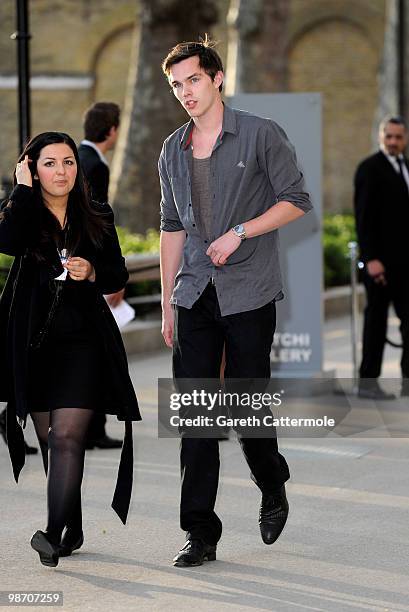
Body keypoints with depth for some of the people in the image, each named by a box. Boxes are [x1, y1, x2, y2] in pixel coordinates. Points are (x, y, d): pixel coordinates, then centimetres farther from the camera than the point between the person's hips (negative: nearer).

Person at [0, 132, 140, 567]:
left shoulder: (98, 218, 6)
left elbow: (119, 275, 13)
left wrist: (92, 273, -9)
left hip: (83, 342, -1)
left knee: (67, 436, -14)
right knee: (48, 439, 7)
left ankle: (54, 534, -21)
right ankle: (74, 531, 19)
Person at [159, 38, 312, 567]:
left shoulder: (260, 135, -3)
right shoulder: (172, 151, 12)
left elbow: (296, 201, -3)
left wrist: (239, 233, -15)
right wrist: (166, 303, 14)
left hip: (249, 295, -4)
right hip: (194, 297, 4)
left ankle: (273, 488, 29)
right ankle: (200, 532, 2)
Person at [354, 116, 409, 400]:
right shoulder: (370, 168, -8)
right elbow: (364, 217, -13)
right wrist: (371, 259, -20)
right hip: (382, 259, -7)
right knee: (376, 318, -3)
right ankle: (368, 382, 3)